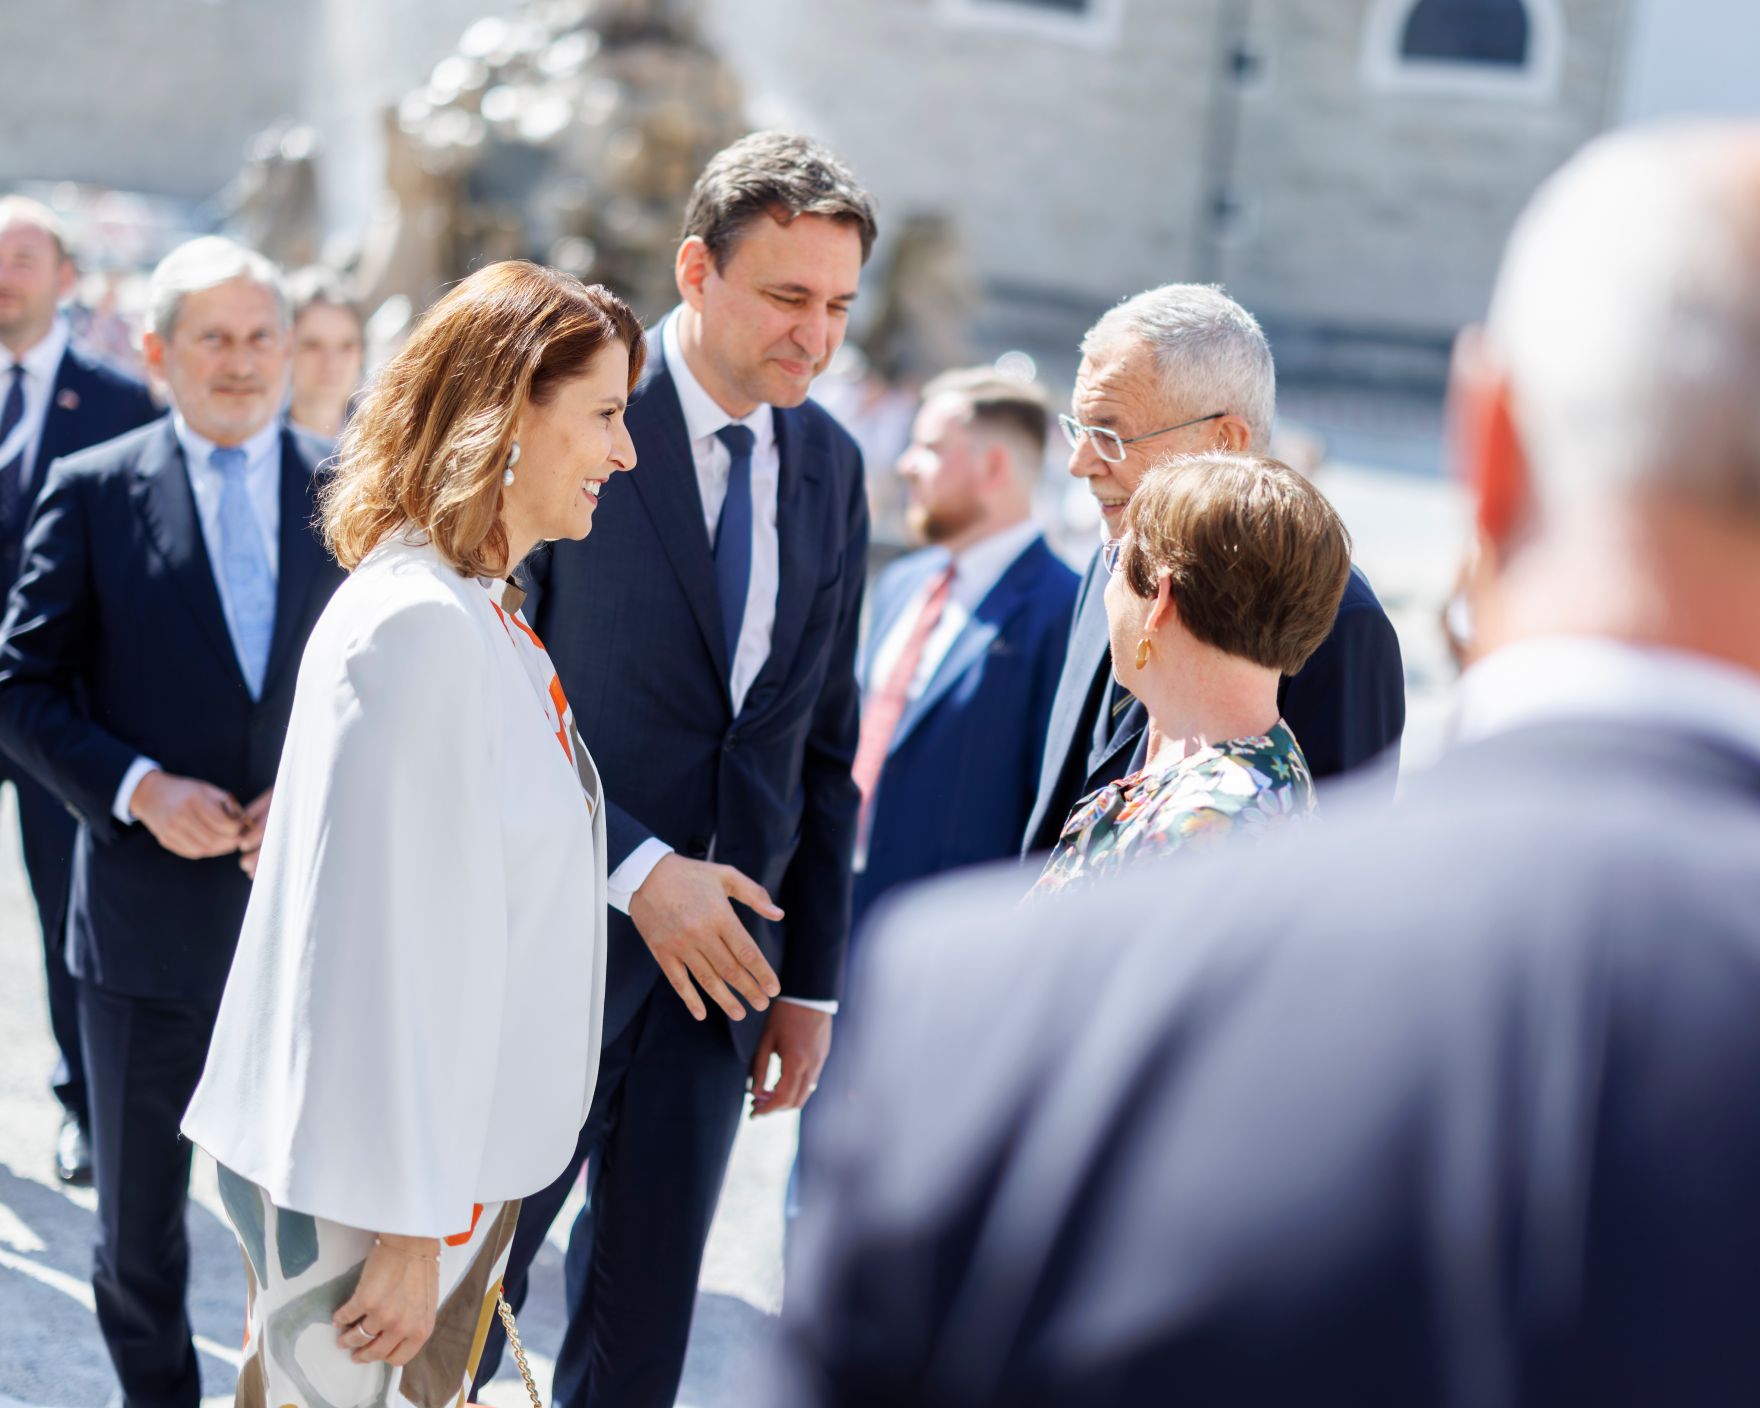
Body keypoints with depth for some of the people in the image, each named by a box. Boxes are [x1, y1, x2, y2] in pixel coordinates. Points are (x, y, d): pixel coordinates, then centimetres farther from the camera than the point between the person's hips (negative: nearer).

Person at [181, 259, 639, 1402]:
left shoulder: (485, 616, 11)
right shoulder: (417, 624, -19)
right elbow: (384, 937, -22)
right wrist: (407, 1227, -21)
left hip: (462, 1152, 9)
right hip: (372, 1186, -9)